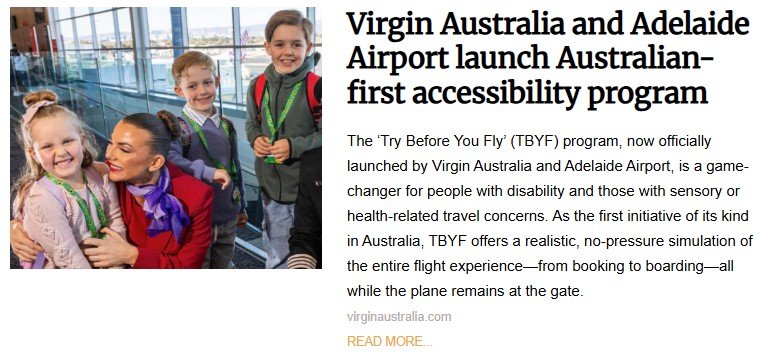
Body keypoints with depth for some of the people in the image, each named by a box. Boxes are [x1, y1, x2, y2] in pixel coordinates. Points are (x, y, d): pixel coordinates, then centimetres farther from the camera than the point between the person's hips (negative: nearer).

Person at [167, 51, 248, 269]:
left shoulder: (226, 126, 4)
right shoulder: (179, 128, -15)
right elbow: (167, 158, -36)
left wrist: (241, 207, 20)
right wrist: (208, 172, -36)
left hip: (228, 220, 5)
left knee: (223, 266, 20)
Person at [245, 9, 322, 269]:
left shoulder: (317, 87, -16)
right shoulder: (258, 86, 0)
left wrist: (294, 146, -22)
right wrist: (256, 139, -6)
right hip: (271, 188, 5)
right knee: (276, 257, 22)